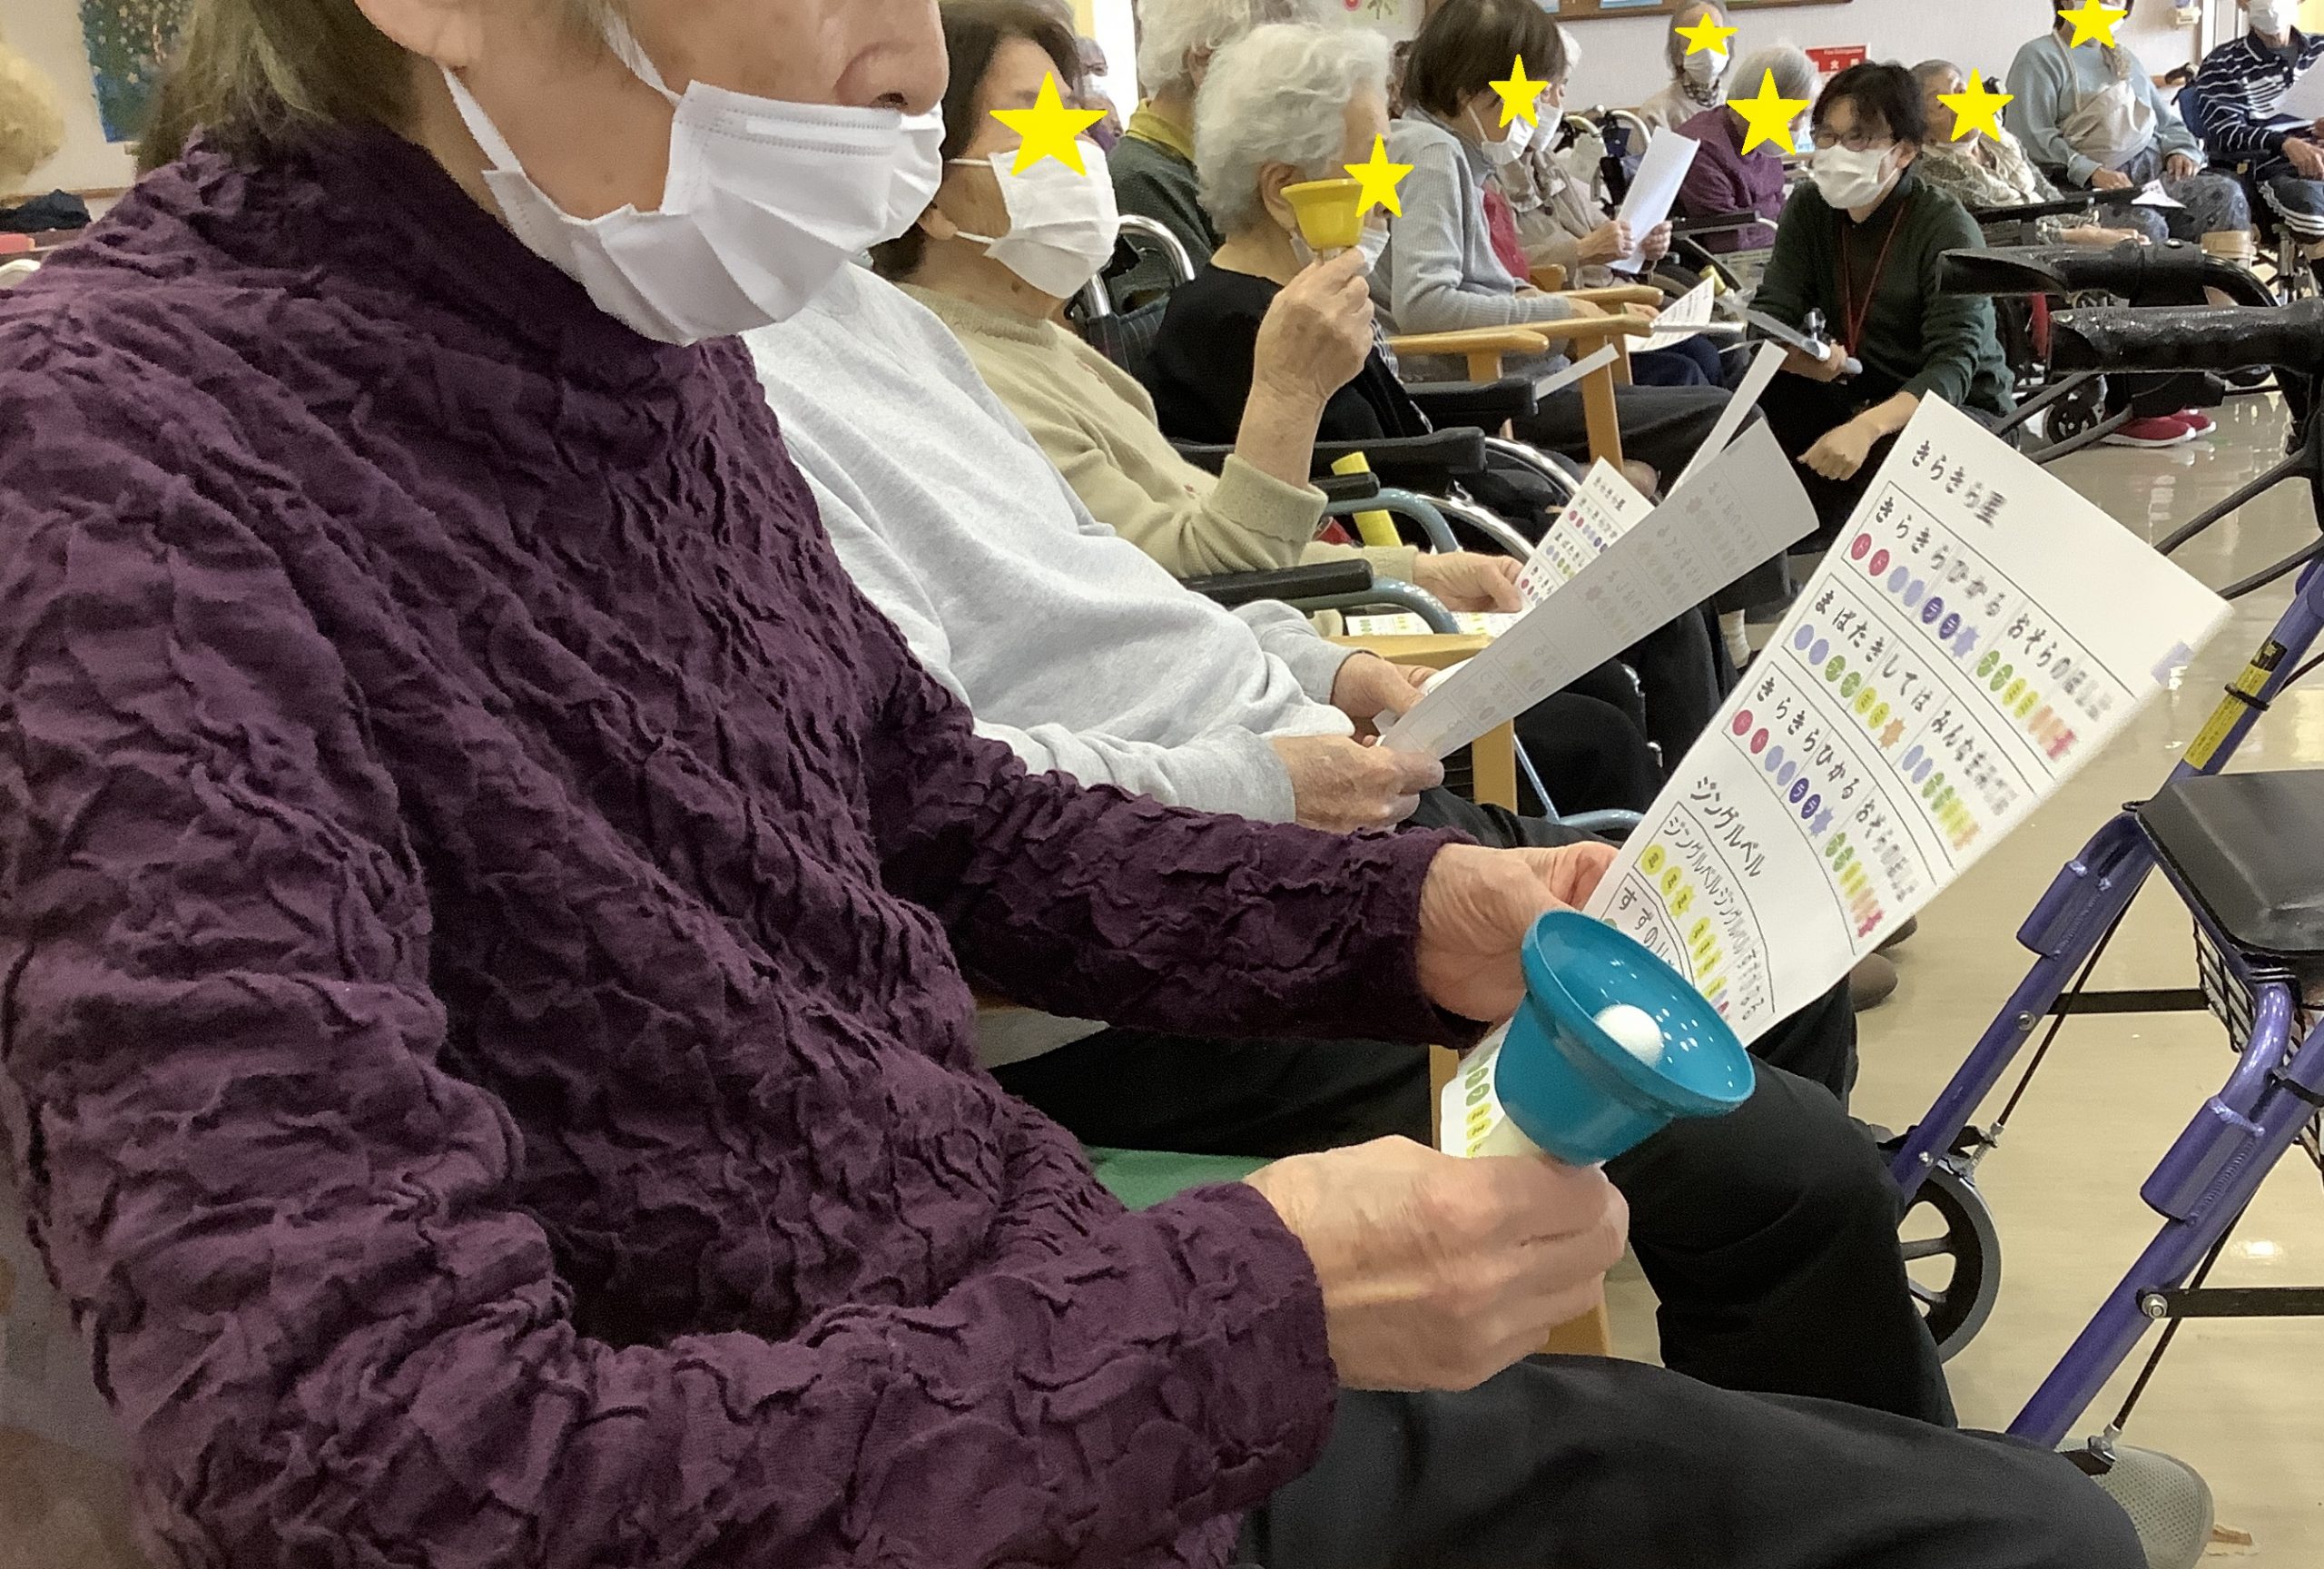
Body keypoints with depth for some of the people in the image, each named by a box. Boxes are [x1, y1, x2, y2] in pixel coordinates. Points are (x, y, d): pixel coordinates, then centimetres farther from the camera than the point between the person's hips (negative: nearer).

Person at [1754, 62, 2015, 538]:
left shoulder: (1946, 228, -16)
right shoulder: (1809, 212, 0)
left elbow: (1954, 364, -26)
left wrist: (1868, 426, -46)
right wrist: (1798, 357, -36)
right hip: (1852, 398, 5)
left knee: (1884, 460, -38)